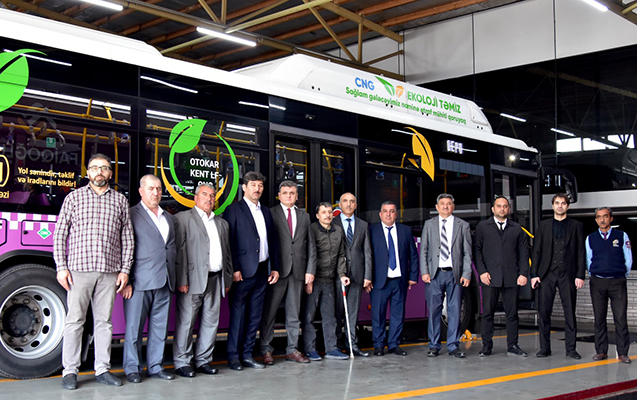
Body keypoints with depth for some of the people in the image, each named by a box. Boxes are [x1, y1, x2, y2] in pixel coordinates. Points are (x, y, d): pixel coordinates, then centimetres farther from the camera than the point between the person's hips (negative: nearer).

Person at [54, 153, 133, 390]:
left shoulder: (120, 200, 11)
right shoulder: (74, 197, 7)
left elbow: (127, 237, 11)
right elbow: (60, 234, 5)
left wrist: (125, 270, 4)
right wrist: (61, 267, -3)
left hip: (110, 272, 2)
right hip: (79, 269, -2)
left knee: (104, 321, 6)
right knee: (74, 320, 0)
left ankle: (102, 369, 13)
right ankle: (70, 371, 7)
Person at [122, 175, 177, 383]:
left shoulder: (168, 218, 20)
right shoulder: (131, 215, 0)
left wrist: (171, 275, 12)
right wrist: (126, 280, -11)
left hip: (164, 282, 6)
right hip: (139, 281, -6)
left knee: (160, 327, 9)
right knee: (134, 327, 1)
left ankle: (155, 366, 18)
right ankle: (132, 368, 11)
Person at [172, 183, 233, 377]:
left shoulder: (222, 223, 21)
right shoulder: (183, 218, 1)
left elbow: (227, 253, 20)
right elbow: (179, 251, -7)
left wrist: (227, 279, 13)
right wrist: (182, 280, -14)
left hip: (215, 280, 6)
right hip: (193, 280, -6)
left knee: (211, 322, 8)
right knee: (186, 322, -2)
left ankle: (203, 361, 18)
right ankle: (182, 363, 7)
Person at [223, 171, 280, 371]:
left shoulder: (266, 212, 17)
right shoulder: (234, 210, -2)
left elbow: (273, 241, 18)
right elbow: (229, 241, -8)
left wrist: (274, 267, 11)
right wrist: (234, 269, -15)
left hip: (262, 271, 6)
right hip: (243, 272, -6)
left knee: (255, 315, 9)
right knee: (238, 314, -1)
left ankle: (247, 354, 17)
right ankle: (233, 356, 8)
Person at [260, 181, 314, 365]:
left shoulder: (304, 216, 15)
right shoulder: (271, 214, 2)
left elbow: (310, 245, 14)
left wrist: (310, 270, 5)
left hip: (298, 271, 4)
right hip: (277, 270, -4)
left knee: (294, 313, 9)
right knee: (269, 311, 0)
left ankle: (292, 350, 17)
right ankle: (266, 350, 8)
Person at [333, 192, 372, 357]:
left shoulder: (363, 225, 14)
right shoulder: (332, 223, 3)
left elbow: (367, 251, 11)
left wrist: (367, 276, 4)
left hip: (357, 273, 3)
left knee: (353, 310, 6)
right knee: (338, 309, -1)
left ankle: (352, 343, 11)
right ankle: (337, 342, 9)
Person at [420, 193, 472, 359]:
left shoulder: (463, 226, 8)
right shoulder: (429, 224, 9)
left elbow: (467, 253, 6)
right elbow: (423, 250, 8)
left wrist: (466, 274, -4)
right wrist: (424, 271, -3)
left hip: (454, 274, 0)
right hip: (434, 274, 0)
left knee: (454, 310, 2)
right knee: (434, 310, 2)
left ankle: (453, 346, 11)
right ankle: (434, 345, 12)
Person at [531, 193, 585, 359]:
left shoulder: (576, 226, 9)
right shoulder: (544, 226, 11)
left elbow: (581, 252, 5)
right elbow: (536, 251, 8)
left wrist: (580, 275, -4)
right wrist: (534, 274, 0)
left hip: (568, 274, -1)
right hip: (547, 274, 1)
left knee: (570, 312, 1)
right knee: (544, 312, 0)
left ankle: (571, 348, 9)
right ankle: (544, 347, 8)